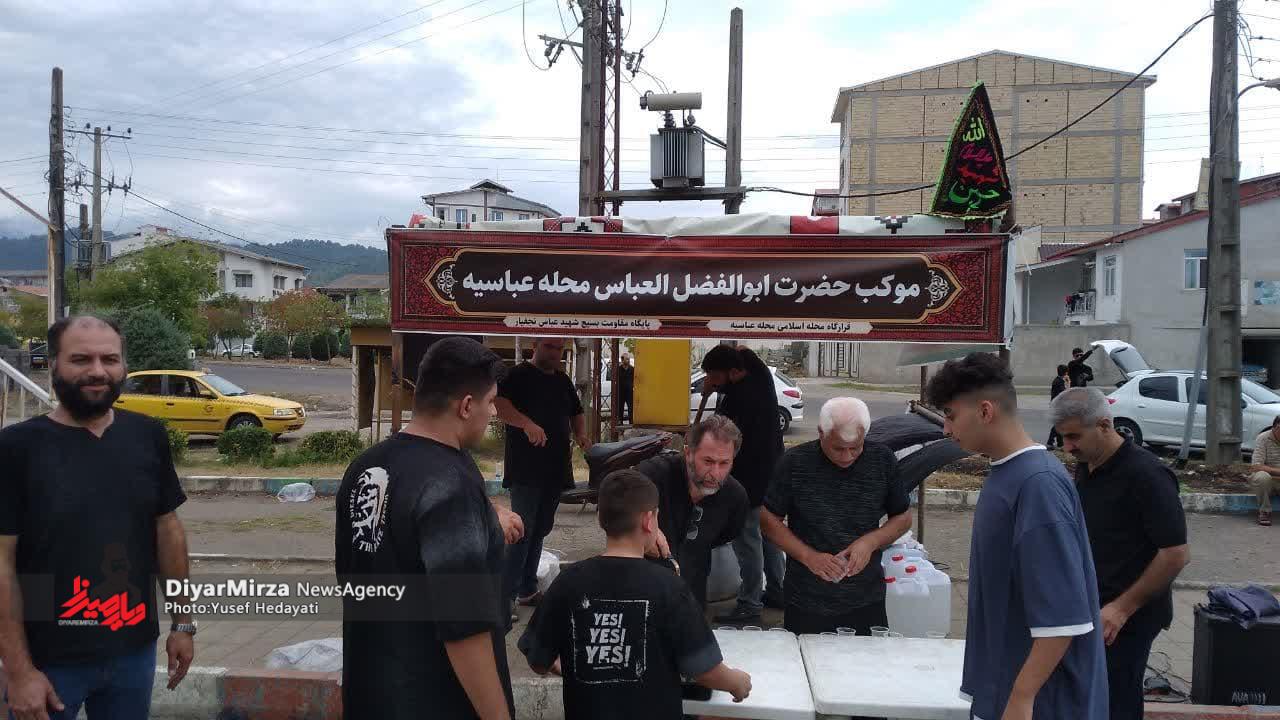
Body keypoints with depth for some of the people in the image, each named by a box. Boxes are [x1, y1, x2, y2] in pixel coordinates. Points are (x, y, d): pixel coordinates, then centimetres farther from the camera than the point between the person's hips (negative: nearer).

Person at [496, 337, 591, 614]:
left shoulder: (563, 380, 17)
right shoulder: (520, 375, -6)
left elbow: (576, 412, 28)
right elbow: (499, 404, -21)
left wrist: (581, 434, 7)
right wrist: (527, 424, -35)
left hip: (555, 469, 7)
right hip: (526, 471, -7)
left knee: (540, 531, 14)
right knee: (522, 532, -10)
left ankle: (527, 590, 25)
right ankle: (504, 597, -5)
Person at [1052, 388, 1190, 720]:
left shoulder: (1146, 474, -19)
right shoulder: (1086, 466, 7)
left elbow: (1176, 555, -19)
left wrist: (1122, 608, -19)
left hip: (1127, 618, -8)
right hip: (1091, 608, 8)